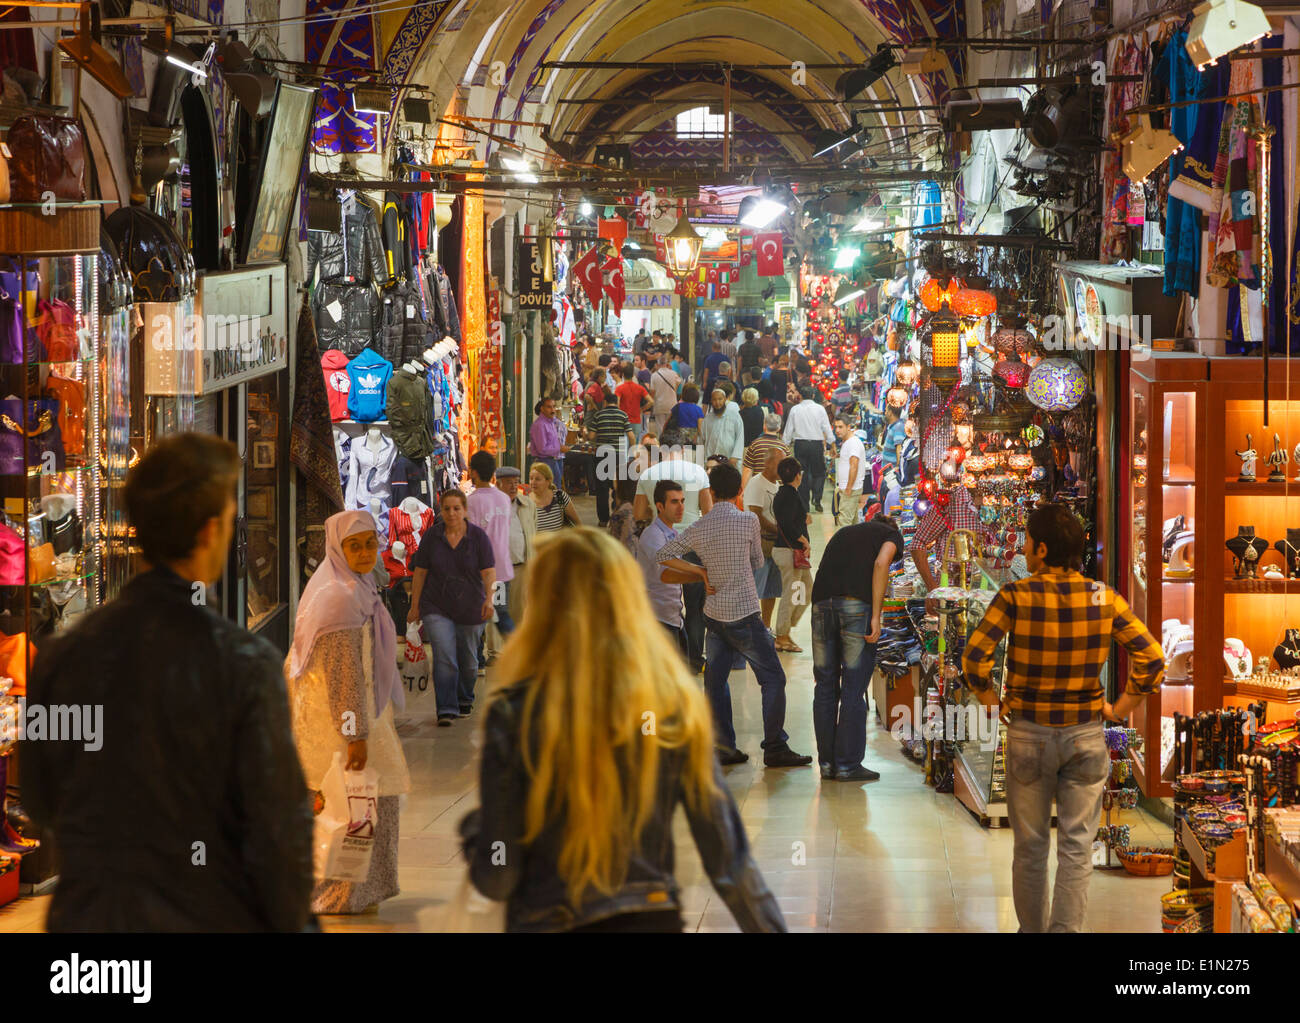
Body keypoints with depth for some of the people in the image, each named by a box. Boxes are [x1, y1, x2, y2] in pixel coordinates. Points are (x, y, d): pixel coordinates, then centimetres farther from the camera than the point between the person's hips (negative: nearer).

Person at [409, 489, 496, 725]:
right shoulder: (432, 535, -4)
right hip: (437, 607, -1)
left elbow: (489, 571, -13)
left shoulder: (478, 536, -7)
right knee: (444, 658, -14)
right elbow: (420, 572, 2)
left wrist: (489, 599, -29)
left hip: (470, 608, 1)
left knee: (468, 661, 12)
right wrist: (415, 606, 2)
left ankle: (465, 700, 36)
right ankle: (446, 710, -12)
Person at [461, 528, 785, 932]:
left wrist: (470, 827, 13)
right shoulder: (677, 704, -3)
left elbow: (496, 879, -7)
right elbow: (728, 857, -1)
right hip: (655, 921, 3)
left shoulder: (516, 714, -11)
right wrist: (773, 926, 9)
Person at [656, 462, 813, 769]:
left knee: (715, 681, 11)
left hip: (714, 614, 5)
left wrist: (700, 571, 7)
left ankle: (722, 748, 12)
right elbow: (757, 562, 5)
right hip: (744, 614, -5)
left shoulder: (698, 528, 2)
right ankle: (775, 748, -1)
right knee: (772, 678, 2)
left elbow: (665, 554, 7)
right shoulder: (748, 522, -8)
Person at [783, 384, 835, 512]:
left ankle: (804, 504, 8)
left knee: (802, 474, 8)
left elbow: (788, 430, 4)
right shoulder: (819, 409, -3)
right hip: (816, 443, -1)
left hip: (800, 444, 1)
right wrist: (833, 444, 6)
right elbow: (827, 428, -2)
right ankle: (816, 498, -10)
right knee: (819, 472, 10)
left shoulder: (795, 409, 0)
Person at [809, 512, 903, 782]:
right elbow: (881, 563, -3)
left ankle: (827, 763, 16)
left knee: (825, 686, 12)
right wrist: (876, 616, -7)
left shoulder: (843, 534, 33)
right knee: (853, 688, 1)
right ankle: (848, 765, 3)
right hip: (857, 604, -5)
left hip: (821, 603, 5)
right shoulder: (892, 535, 17)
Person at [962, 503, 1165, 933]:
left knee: (1029, 846, 14)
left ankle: (1032, 930, 25)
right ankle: (1066, 929, -3)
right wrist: (1119, 709, 0)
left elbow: (974, 659, -17)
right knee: (1076, 848, 5)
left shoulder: (1015, 596, -13)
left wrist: (994, 701, -1)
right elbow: (1151, 659, -10)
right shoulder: (1104, 598, -7)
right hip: (1085, 736, 1)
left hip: (1029, 735, -1)